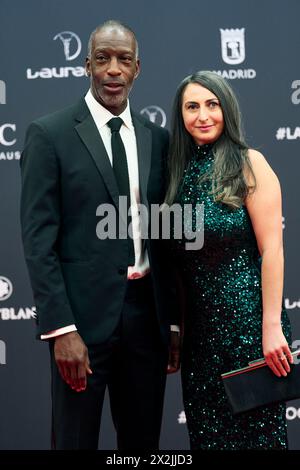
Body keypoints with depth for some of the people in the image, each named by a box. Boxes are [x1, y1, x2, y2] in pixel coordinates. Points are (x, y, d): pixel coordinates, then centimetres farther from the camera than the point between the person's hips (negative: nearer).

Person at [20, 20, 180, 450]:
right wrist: (61, 328, -15)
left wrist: (175, 320, 10)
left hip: (147, 312, 4)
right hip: (83, 314, -4)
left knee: (143, 441, 14)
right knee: (76, 439, 6)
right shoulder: (50, 134, -4)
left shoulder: (157, 139, 10)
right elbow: (38, 238, -9)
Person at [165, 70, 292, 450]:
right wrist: (176, 328, 10)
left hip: (246, 318, -5)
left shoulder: (248, 163, -8)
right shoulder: (182, 171, 8)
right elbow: (180, 258, 12)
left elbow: (271, 250, -13)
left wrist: (272, 327, -17)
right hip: (199, 327, 6)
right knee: (206, 429, 13)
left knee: (253, 429, 5)